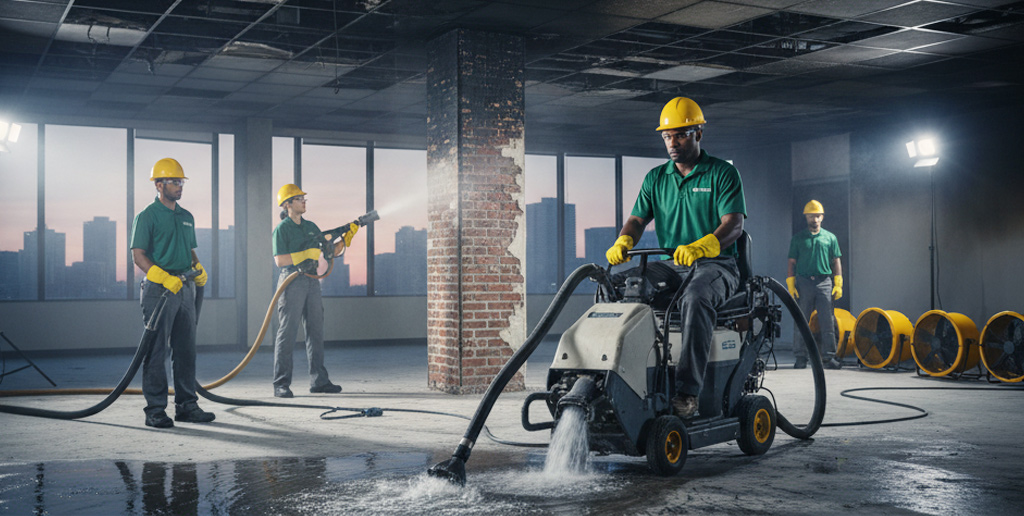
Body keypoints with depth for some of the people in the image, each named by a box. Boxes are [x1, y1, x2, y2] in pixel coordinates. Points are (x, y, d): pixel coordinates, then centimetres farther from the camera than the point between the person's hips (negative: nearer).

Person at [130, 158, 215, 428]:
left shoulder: (186, 217, 17)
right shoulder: (147, 216, -4)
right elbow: (138, 254, -10)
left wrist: (199, 269, 4)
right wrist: (164, 277, -22)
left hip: (185, 288, 7)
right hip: (159, 289, -7)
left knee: (186, 350, 9)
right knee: (156, 351, -4)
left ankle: (187, 406, 17)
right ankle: (155, 410, 1)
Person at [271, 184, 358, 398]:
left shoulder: (311, 226, 17)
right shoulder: (282, 229, -4)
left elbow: (330, 252, 17)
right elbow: (279, 260, -14)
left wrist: (346, 238, 5)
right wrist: (306, 254, -17)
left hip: (312, 282, 7)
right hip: (292, 282, -7)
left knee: (315, 331, 7)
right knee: (287, 332, -5)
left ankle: (319, 380, 13)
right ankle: (281, 384, -2)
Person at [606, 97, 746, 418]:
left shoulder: (723, 174, 1)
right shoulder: (656, 178, 17)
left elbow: (734, 224, -11)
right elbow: (638, 219, 10)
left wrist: (700, 247, -32)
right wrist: (623, 241, -16)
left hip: (716, 265, -5)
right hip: (669, 265, 5)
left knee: (695, 298, -39)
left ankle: (688, 390, -41)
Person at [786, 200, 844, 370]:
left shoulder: (830, 238, 11)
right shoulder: (798, 238, 9)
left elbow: (836, 262, 11)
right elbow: (792, 263, 7)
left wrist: (838, 284, 3)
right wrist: (791, 285, -1)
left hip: (825, 282, 1)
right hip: (803, 282, 0)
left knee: (828, 321, -2)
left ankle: (829, 356, 2)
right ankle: (800, 357, 7)